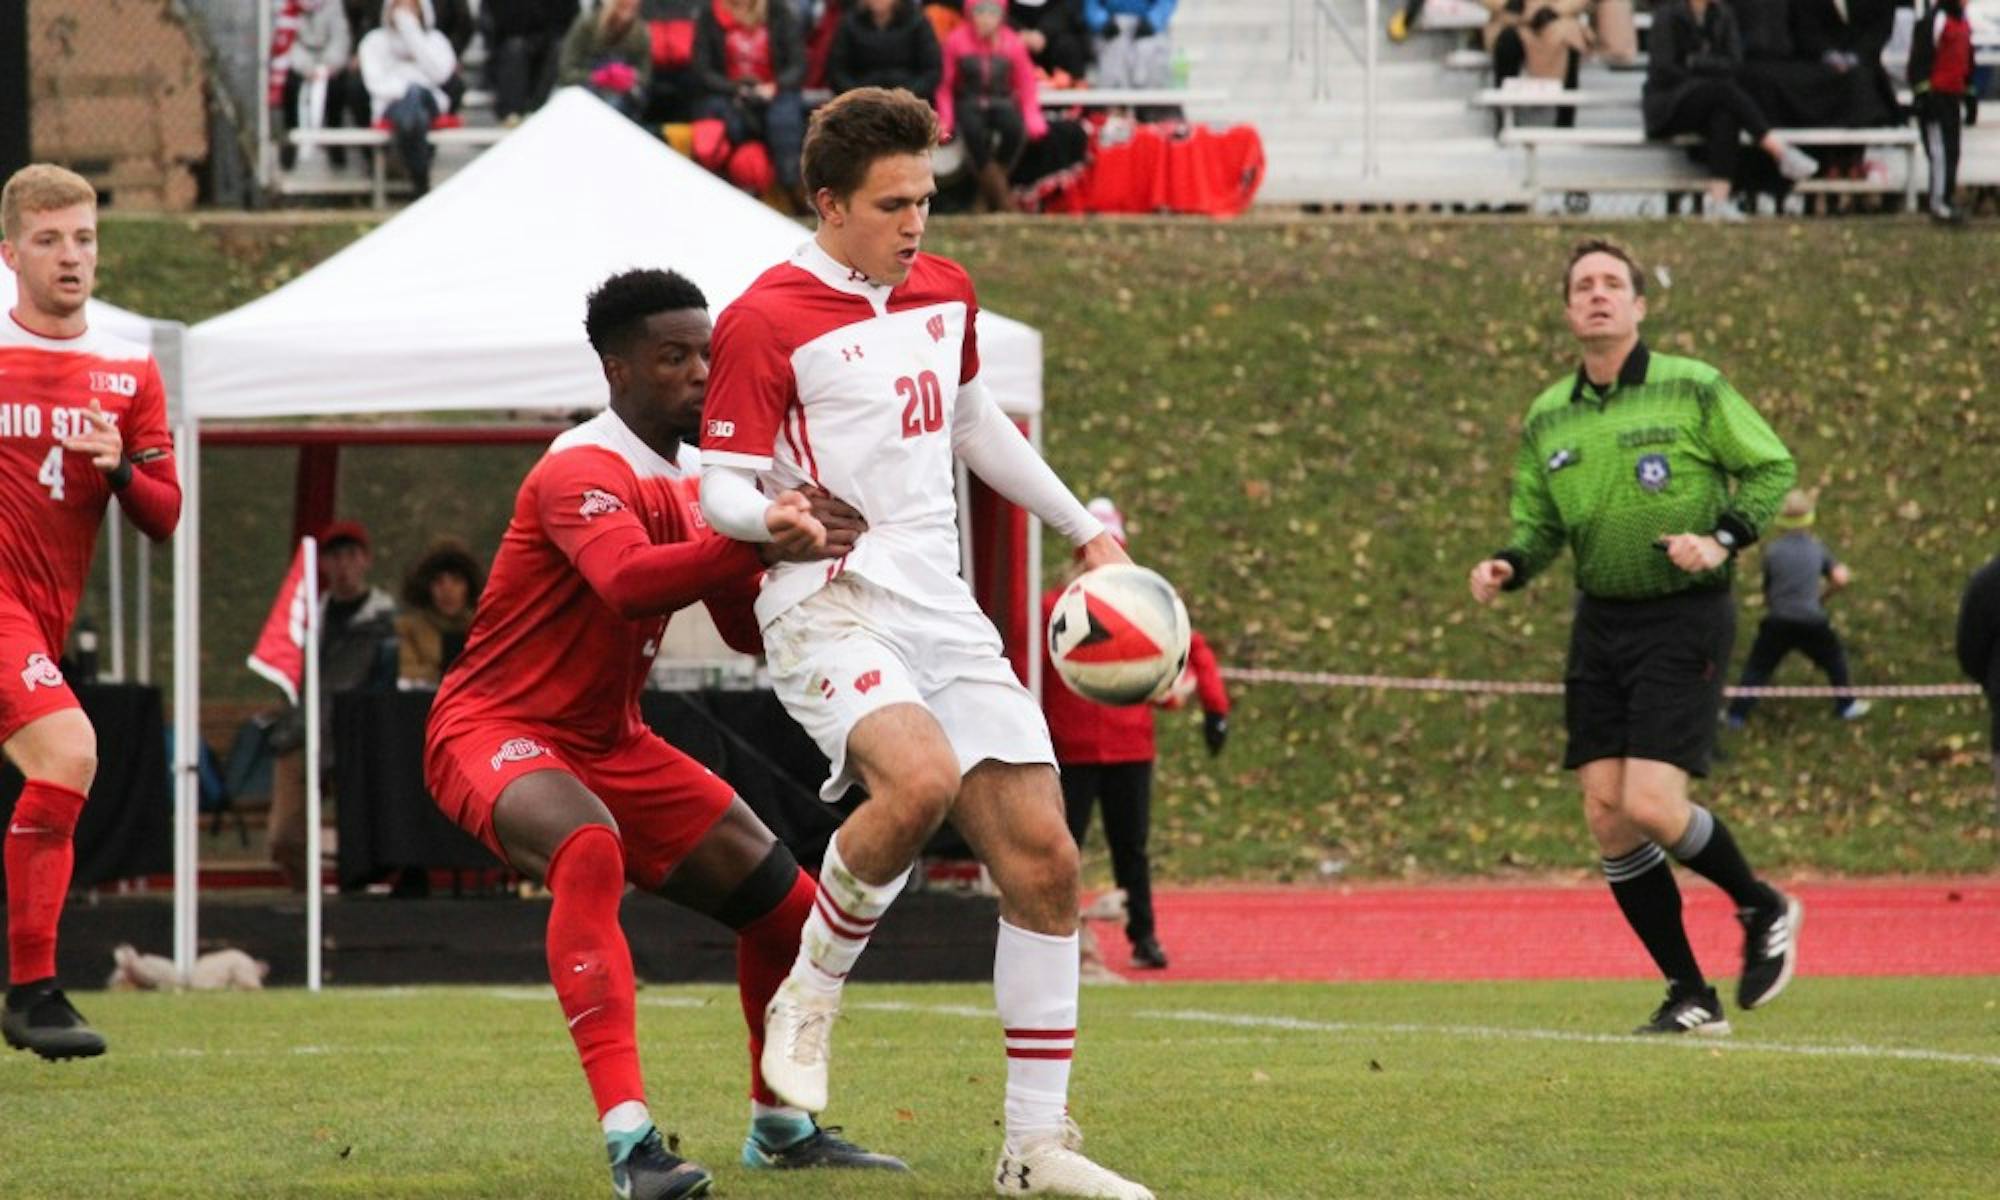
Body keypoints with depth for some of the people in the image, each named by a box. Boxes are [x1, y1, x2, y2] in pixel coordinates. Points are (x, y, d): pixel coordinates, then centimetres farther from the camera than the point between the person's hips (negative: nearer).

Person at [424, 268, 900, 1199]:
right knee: (589, 849, -40)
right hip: (495, 730, -9)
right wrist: (757, 545, -54)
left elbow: (751, 630, 9)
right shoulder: (584, 473, -21)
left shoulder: (693, 485, 9)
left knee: (786, 902, 8)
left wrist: (799, 549, -12)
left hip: (609, 742, 9)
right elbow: (627, 581, -41)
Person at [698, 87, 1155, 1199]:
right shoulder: (765, 322, -7)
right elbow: (723, 486, -7)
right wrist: (776, 517, -29)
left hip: (942, 609, 7)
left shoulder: (946, 292, 14)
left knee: (1044, 860, -1)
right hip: (828, 607, -7)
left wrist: (1087, 528, 31)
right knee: (921, 777, -35)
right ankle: (808, 998, -10)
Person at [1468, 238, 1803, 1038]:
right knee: (1606, 816, -2)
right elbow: (1540, 523, 17)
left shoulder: (1693, 390, -5)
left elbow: (1773, 468, 1)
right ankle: (1689, 995, 9)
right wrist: (1508, 567, -4)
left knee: (1651, 805, -16)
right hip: (1600, 623, 5)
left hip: (1684, 620, -5)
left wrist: (1723, 539, -14)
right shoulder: (1548, 419, 8)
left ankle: (1764, 912, 12)